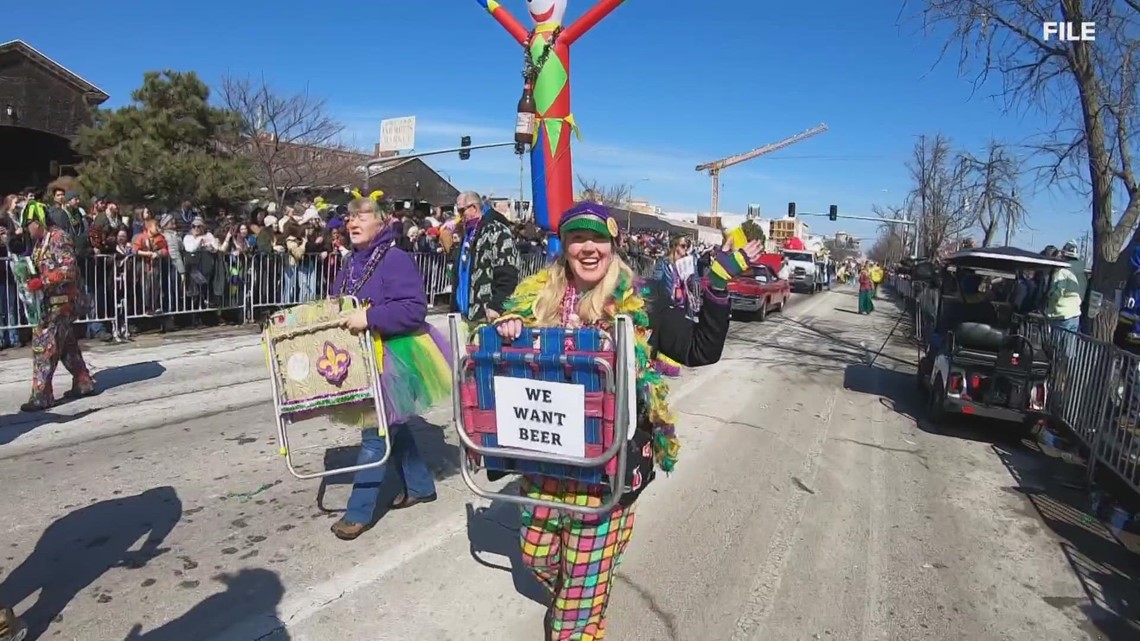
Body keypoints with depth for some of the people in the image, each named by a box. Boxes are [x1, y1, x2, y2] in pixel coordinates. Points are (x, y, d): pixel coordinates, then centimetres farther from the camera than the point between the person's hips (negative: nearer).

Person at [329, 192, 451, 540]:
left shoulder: (396, 259, -17)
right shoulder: (351, 262, 8)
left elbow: (415, 309, -26)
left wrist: (369, 317, -30)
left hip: (392, 357, -9)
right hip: (363, 356, 9)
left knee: (376, 431, -3)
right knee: (392, 425, 18)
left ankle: (359, 511, 9)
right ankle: (420, 486, 35)